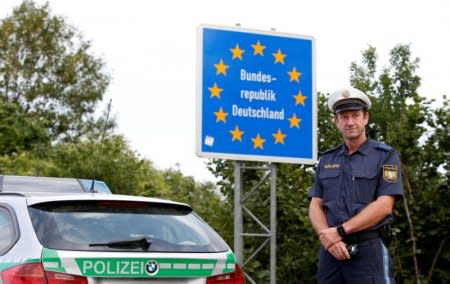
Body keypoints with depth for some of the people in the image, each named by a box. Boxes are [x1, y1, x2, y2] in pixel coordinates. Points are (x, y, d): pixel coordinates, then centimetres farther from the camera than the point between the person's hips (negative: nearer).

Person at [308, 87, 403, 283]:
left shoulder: (386, 156, 1)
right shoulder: (326, 160, 15)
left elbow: (384, 206, -9)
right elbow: (315, 206, 9)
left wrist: (340, 232, -14)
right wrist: (328, 238, -11)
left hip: (368, 249, -4)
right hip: (330, 250, 4)